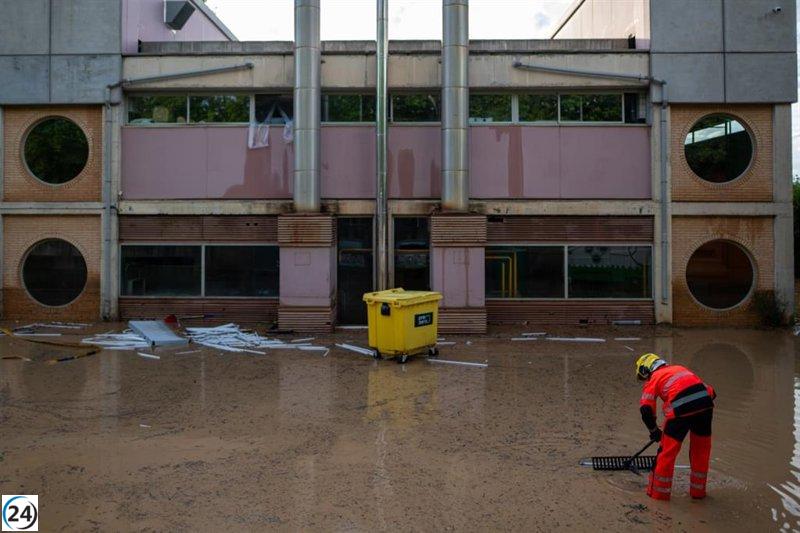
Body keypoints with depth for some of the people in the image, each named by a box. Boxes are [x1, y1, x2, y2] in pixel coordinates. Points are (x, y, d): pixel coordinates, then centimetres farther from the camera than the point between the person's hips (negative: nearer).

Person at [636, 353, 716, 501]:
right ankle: (698, 490, 35)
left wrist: (654, 431, 20)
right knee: (701, 450, 22)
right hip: (705, 403, 5)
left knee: (668, 450, 10)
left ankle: (659, 491, 20)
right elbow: (709, 390, 27)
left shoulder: (653, 379, 16)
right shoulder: (680, 368, 31)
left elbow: (646, 410, 6)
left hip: (681, 408, -5)